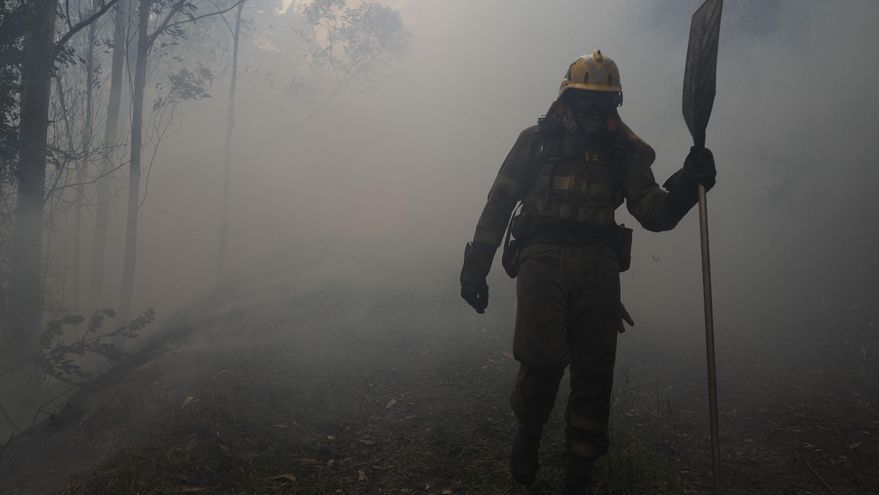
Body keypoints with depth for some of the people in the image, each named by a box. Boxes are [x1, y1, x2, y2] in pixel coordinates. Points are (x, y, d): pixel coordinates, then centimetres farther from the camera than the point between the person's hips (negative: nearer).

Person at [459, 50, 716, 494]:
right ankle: (527, 434, 18)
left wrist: (686, 185, -14)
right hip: (542, 258, -2)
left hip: (598, 264, 3)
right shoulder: (536, 140, 9)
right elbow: (499, 203, 7)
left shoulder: (625, 151, 14)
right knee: (542, 359, -16)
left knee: (594, 373, 2)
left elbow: (654, 214, 6)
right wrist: (475, 267, 2)